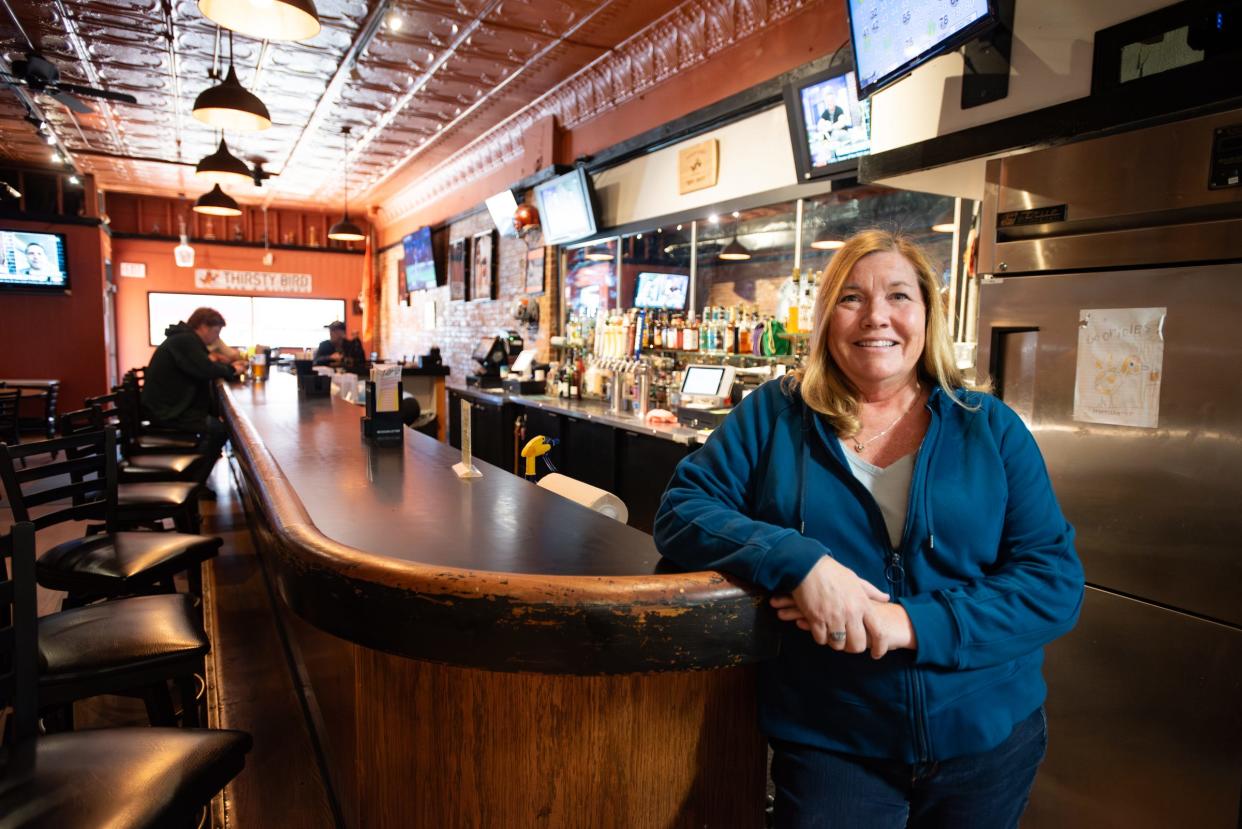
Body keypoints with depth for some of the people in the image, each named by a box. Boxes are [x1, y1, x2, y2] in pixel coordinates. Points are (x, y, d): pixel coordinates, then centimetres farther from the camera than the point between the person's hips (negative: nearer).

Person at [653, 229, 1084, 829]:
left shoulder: (992, 428, -2)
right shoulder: (775, 415, -4)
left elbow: (1055, 581, -7)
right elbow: (681, 510, -10)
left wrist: (912, 622, -23)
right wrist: (797, 562, -27)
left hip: (990, 739, 3)